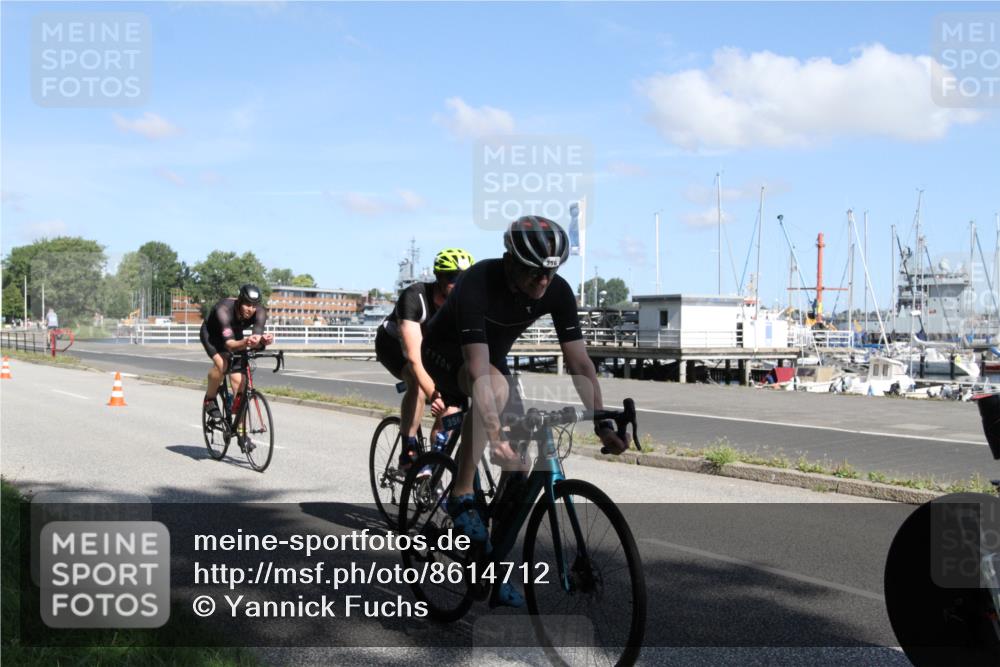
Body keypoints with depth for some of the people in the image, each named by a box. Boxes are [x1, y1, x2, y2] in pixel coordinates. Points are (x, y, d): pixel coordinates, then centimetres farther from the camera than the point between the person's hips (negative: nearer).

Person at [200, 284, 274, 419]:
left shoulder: (260, 311, -30)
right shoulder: (224, 309, -41)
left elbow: (256, 341, -39)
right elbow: (229, 344, -48)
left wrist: (263, 340, -62)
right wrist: (246, 342, -68)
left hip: (235, 333, 4)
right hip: (212, 333, -4)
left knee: (239, 381, -7)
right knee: (222, 363, -32)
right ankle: (209, 399, -5)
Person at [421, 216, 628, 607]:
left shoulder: (557, 292, -20)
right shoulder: (478, 284, -36)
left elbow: (579, 362, -19)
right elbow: (479, 371, -44)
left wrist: (602, 424, -28)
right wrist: (495, 437, -52)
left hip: (494, 357, 5)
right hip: (445, 354, -5)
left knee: (521, 457, -7)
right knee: (497, 386, -39)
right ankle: (461, 498, -27)